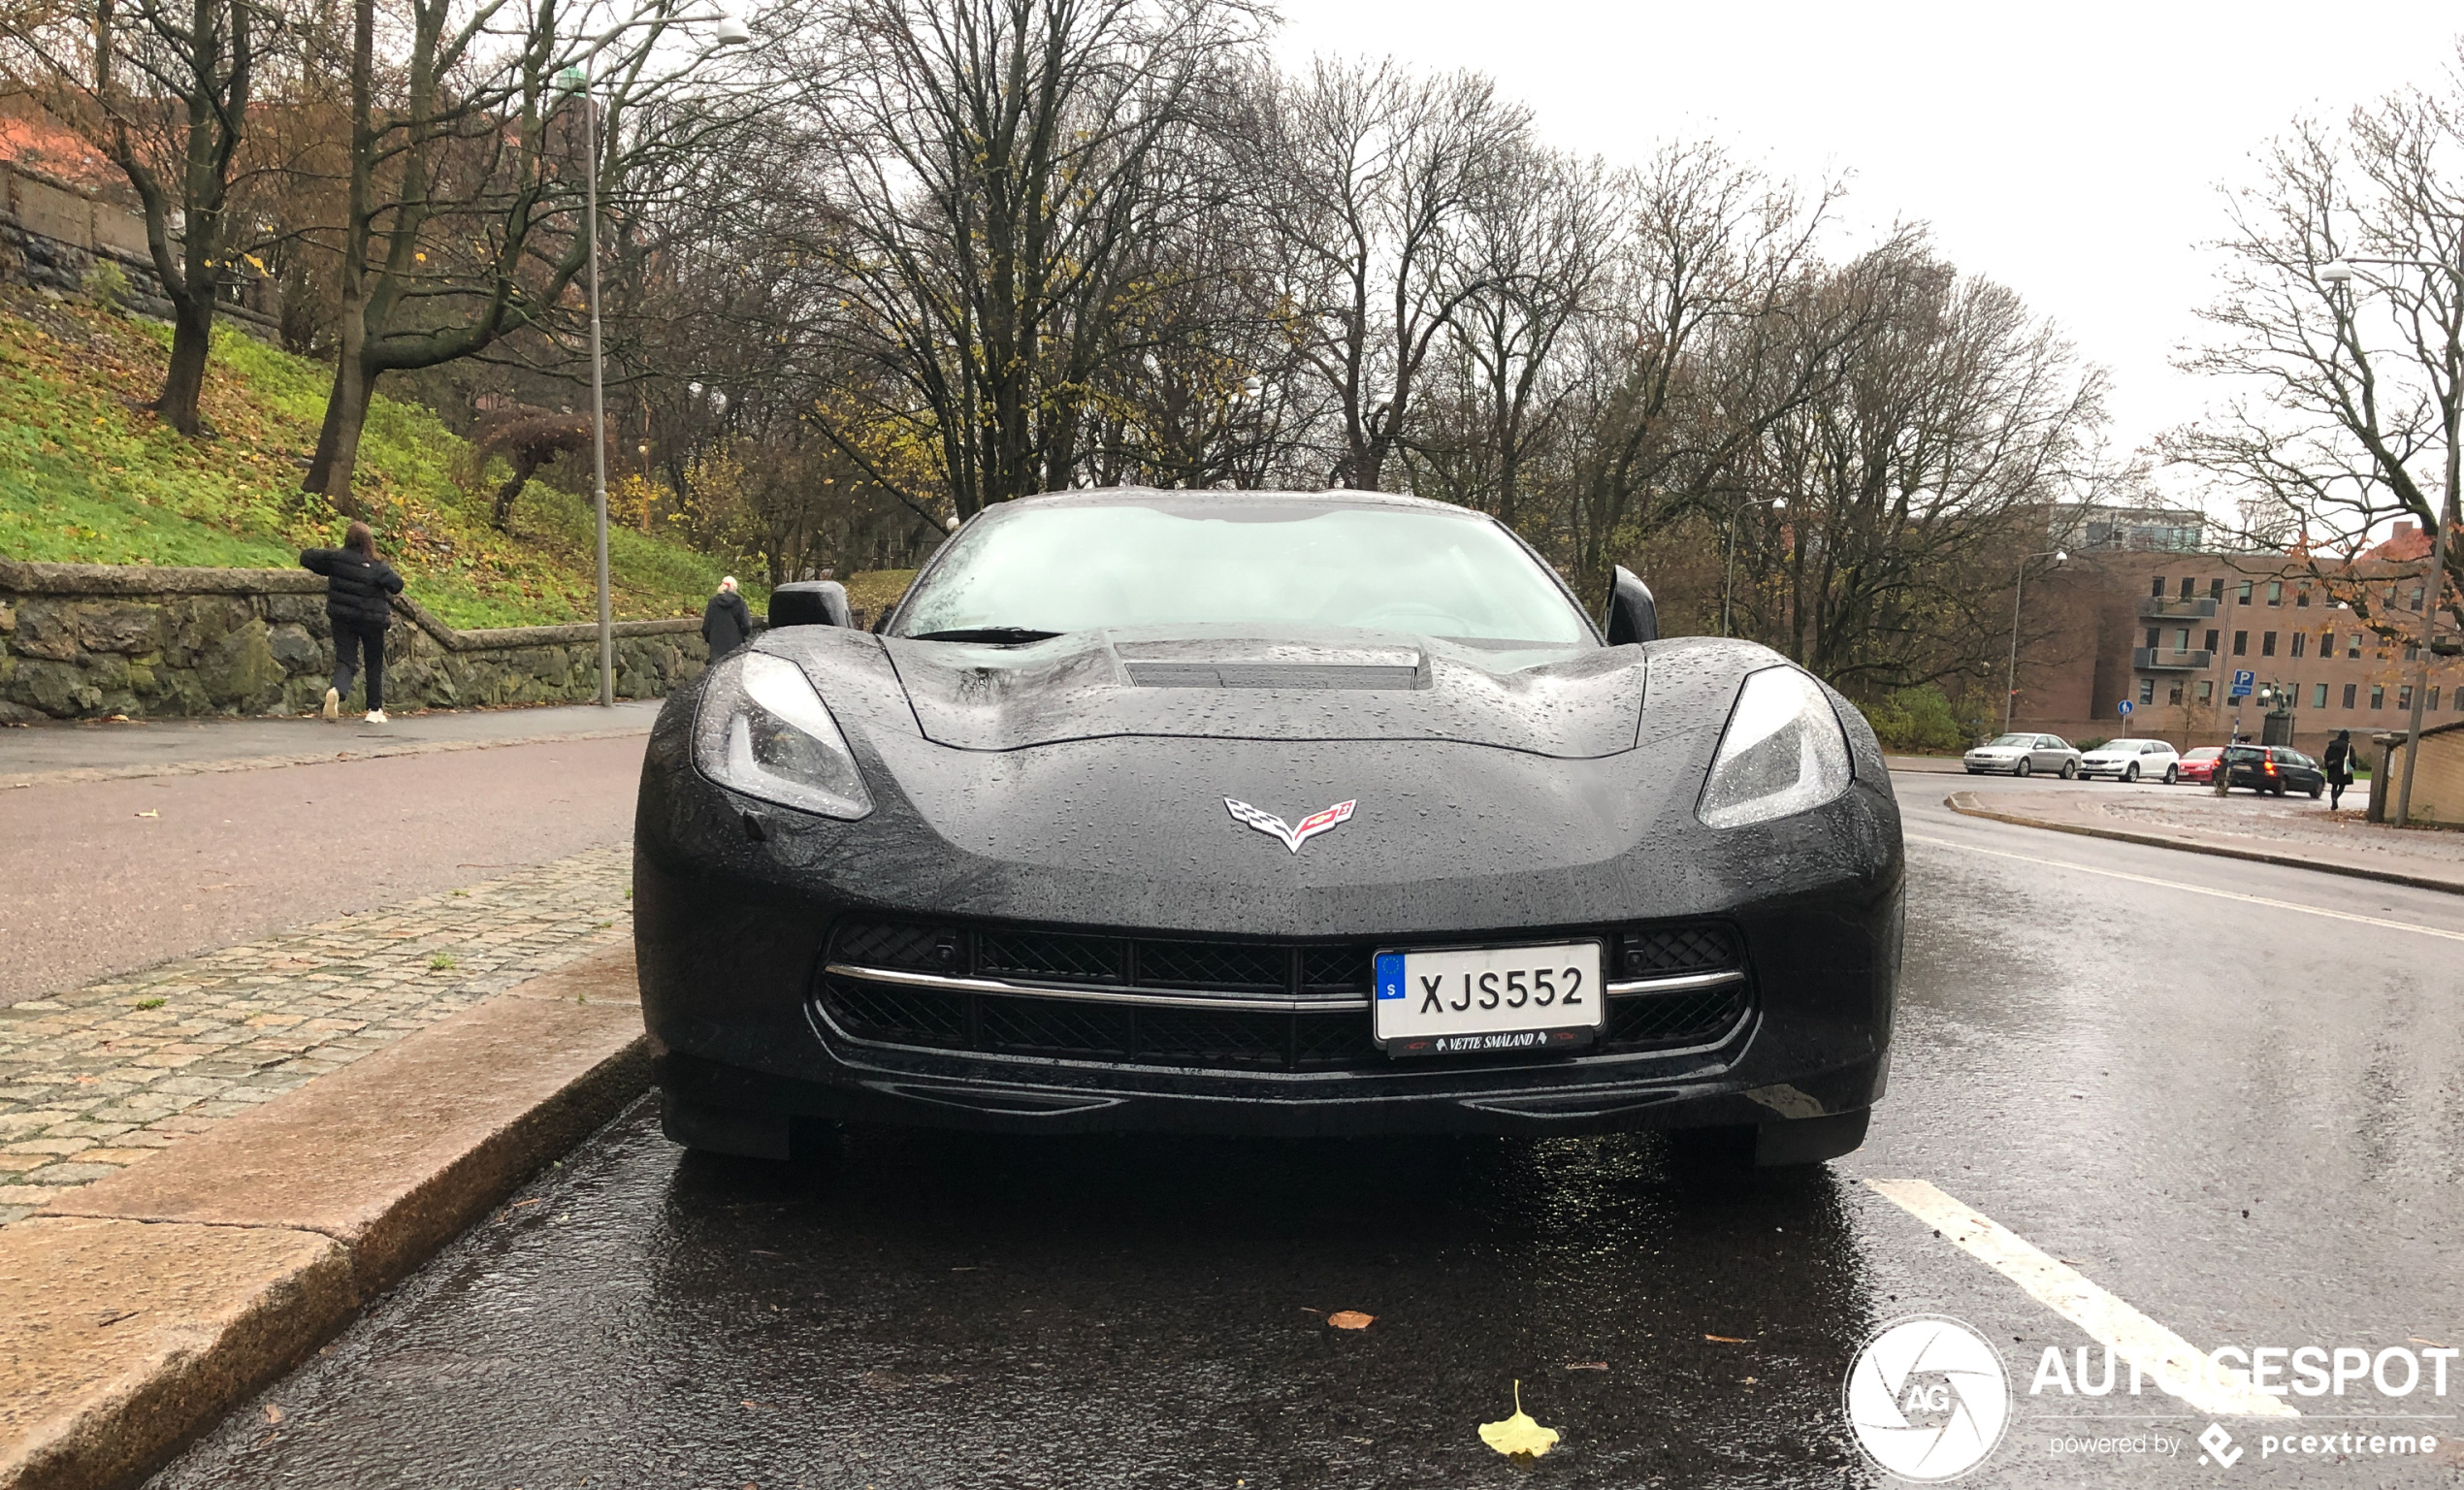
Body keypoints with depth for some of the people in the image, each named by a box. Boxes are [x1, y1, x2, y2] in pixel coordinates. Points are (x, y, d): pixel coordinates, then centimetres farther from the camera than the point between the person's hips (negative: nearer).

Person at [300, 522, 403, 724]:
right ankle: (375, 710, 18)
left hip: (342, 618, 2)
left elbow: (306, 558, 2)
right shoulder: (377, 567, -13)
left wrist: (329, 571, 17)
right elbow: (397, 585, -16)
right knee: (375, 664, 14)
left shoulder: (334, 558, -4)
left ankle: (337, 690, -32)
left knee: (345, 660, 2)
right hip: (371, 619, -2)